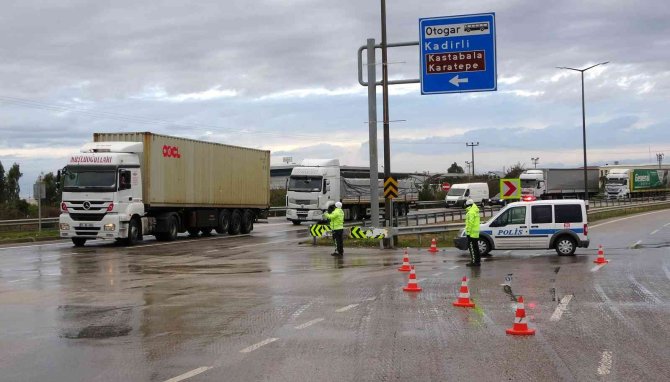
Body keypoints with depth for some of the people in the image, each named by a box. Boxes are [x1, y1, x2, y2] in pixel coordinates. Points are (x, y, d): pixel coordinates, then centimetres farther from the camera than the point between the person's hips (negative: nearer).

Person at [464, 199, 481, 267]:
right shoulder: (476, 211, 16)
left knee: (472, 247, -8)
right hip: (476, 232, 10)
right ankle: (478, 260, 19)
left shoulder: (471, 212, -17)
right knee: (475, 247, 14)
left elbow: (470, 223, -22)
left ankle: (474, 261, -10)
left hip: (472, 233, -10)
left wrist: (468, 231, -19)